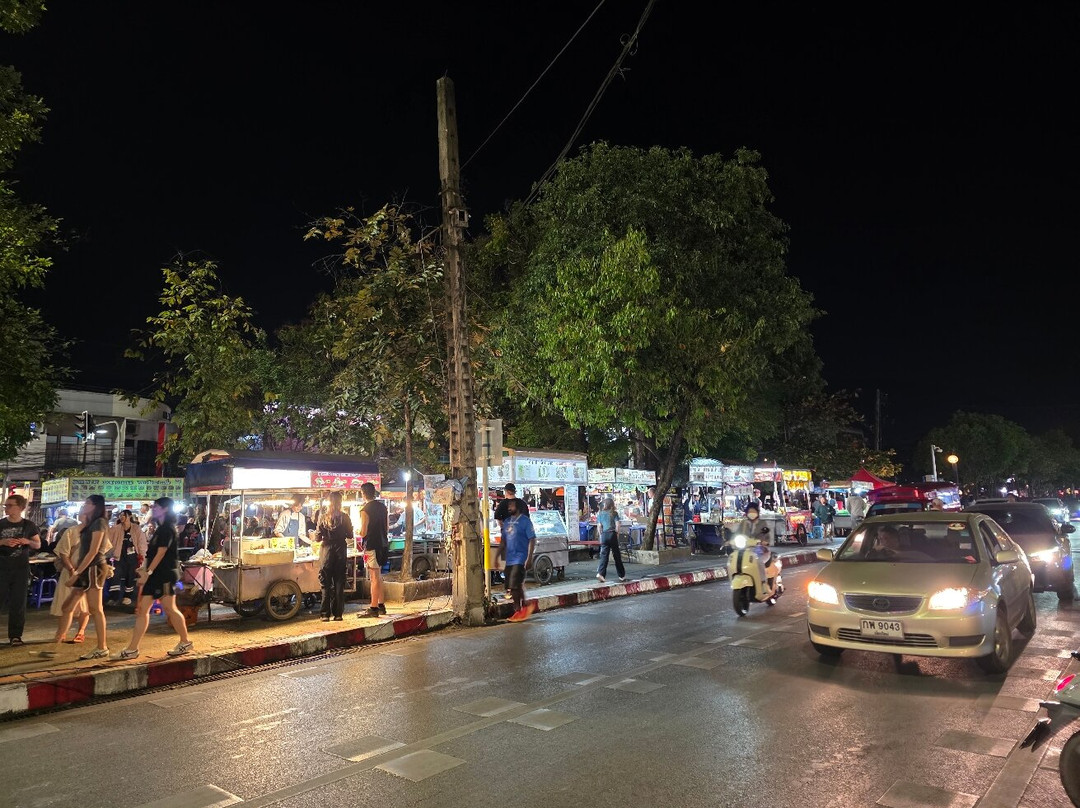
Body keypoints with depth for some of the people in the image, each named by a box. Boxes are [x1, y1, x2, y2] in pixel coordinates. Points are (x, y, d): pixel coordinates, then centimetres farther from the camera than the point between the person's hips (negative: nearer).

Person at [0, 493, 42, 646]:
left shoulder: (29, 525, 4)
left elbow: (38, 544, 9)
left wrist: (28, 542, -11)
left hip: (21, 568, 0)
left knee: (18, 602, 2)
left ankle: (15, 635, 9)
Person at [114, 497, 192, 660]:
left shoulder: (168, 529, -11)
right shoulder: (161, 529, 17)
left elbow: (161, 553, -18)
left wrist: (148, 572, -20)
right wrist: (144, 569, 10)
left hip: (165, 574, -9)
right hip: (155, 575, 9)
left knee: (169, 609, -2)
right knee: (142, 609, 4)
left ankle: (185, 643, 10)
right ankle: (132, 649, 5)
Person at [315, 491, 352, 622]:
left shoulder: (323, 517, -7)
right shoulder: (344, 517, -6)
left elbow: (318, 537, -7)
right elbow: (350, 535, -1)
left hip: (327, 550, 0)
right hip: (341, 551, 0)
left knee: (326, 583, 7)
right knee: (339, 583, 8)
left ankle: (325, 614, 6)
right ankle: (338, 613, 9)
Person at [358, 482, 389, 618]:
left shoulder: (365, 510, -14)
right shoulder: (383, 507, 9)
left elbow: (363, 533, -14)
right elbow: (387, 529, 15)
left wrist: (359, 531, 6)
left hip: (372, 546, -7)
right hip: (383, 544, 8)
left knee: (374, 577, -6)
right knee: (378, 576, 16)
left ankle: (374, 608, -2)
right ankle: (381, 605, 20)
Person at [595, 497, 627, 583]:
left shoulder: (600, 514, 7)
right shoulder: (614, 513, 3)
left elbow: (599, 526, 2)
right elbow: (617, 525, -4)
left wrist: (601, 535, 10)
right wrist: (617, 534, 5)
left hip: (604, 535, 1)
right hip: (612, 534, -1)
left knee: (604, 555, -1)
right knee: (617, 555, 9)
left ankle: (600, 573, -19)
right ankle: (622, 575, 17)